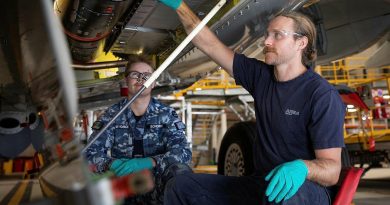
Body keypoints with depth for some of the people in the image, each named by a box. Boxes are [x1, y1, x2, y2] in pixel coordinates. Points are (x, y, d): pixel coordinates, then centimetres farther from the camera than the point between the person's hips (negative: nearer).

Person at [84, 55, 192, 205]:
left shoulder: (167, 114, 3)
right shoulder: (111, 115, 5)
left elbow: (183, 151, -11)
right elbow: (91, 154, -3)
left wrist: (148, 162, -27)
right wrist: (113, 164, -25)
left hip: (155, 186, 0)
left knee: (180, 171, -31)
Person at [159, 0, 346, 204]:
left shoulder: (324, 96, -13)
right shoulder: (261, 75, 4)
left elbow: (332, 169, -15)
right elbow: (210, 46, 4)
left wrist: (302, 168, -37)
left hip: (305, 188, -5)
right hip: (262, 184, 6)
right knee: (183, 186, -7)